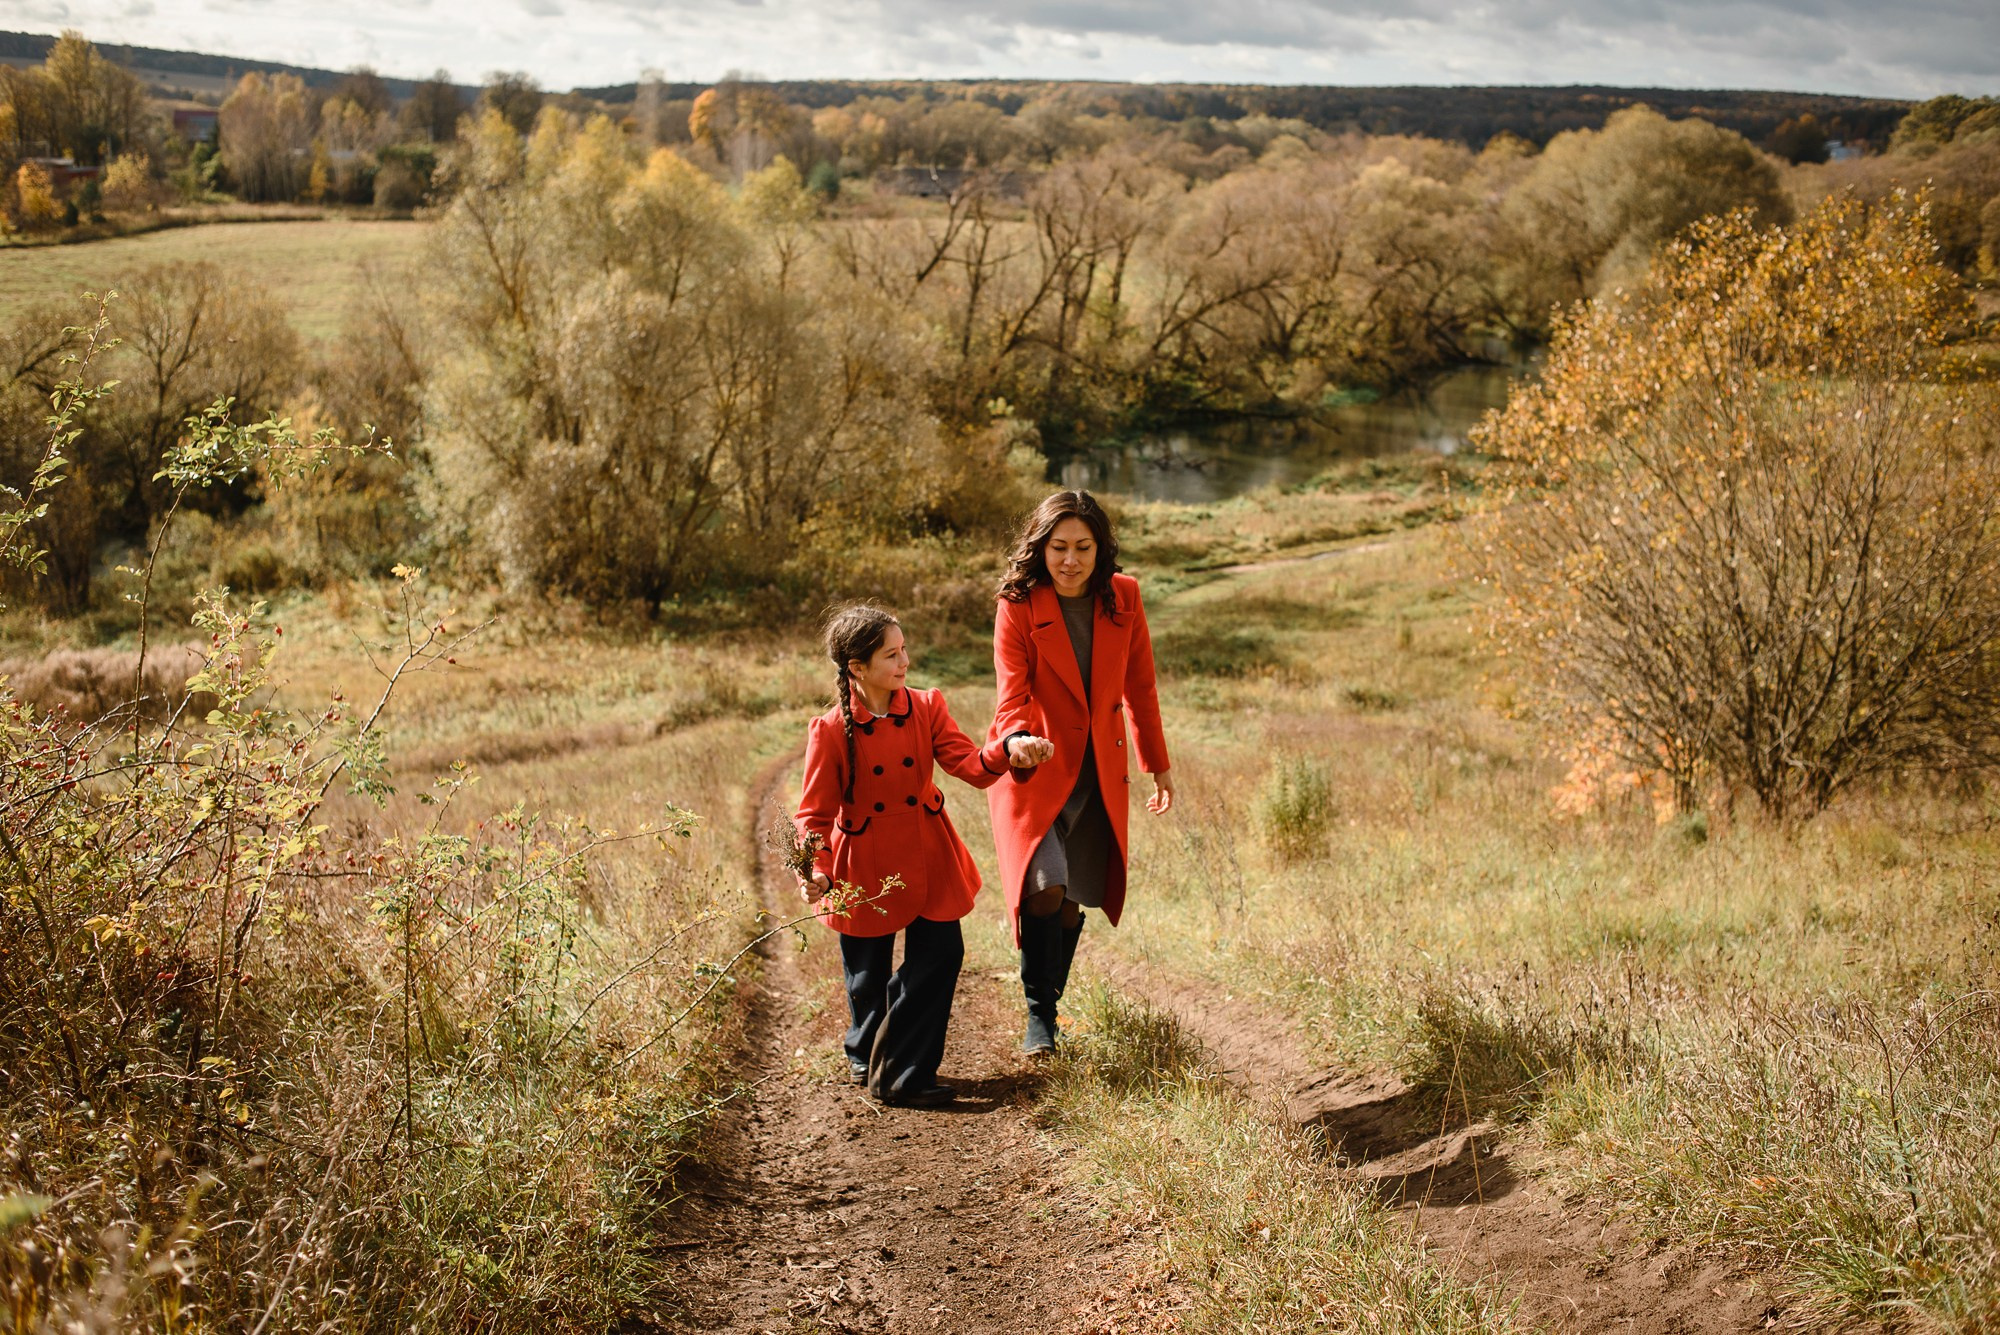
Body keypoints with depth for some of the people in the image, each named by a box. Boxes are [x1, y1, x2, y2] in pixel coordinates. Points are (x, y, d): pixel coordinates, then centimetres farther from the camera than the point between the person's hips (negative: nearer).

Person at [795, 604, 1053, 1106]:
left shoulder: (925, 708, -5)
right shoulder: (831, 731, -15)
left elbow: (972, 765, -12)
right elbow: (815, 813, -11)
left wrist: (1011, 749, -33)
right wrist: (815, 871, -27)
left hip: (928, 860, 3)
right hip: (865, 869, -3)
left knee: (941, 954, -4)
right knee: (868, 975, 11)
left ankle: (900, 1073, 11)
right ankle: (868, 1056, 40)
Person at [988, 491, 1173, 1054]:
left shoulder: (1123, 597, -1)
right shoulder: (1019, 605, -12)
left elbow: (1139, 687, 10)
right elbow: (1013, 694, -17)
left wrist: (1158, 765, 14)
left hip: (1100, 770, 4)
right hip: (1035, 768, -4)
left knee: (1075, 901, 9)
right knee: (1045, 887, -21)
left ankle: (1051, 1003, 30)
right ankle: (1038, 1017, -5)